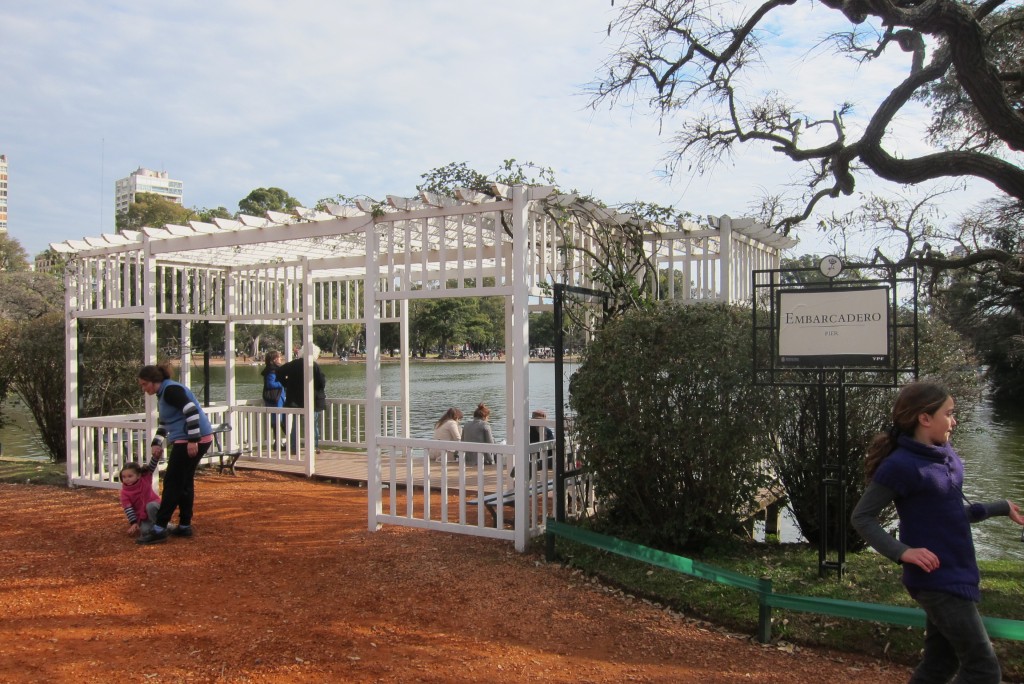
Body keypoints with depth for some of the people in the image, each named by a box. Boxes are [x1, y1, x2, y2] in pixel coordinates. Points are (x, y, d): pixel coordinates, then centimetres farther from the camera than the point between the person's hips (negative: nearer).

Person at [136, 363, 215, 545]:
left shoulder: (171, 390, -14)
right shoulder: (163, 394, 18)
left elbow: (191, 411, -24)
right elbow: (164, 423, 26)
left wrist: (193, 440, -25)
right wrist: (157, 443, 12)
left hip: (194, 440, -10)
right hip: (186, 441, 10)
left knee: (172, 482, -6)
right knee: (185, 482, 15)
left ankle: (159, 529, -2)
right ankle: (184, 526, 21)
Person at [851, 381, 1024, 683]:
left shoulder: (946, 454, 5)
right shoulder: (901, 466, -19)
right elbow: (862, 518, -14)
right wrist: (902, 552, -24)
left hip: (957, 575, 8)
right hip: (936, 580, -8)